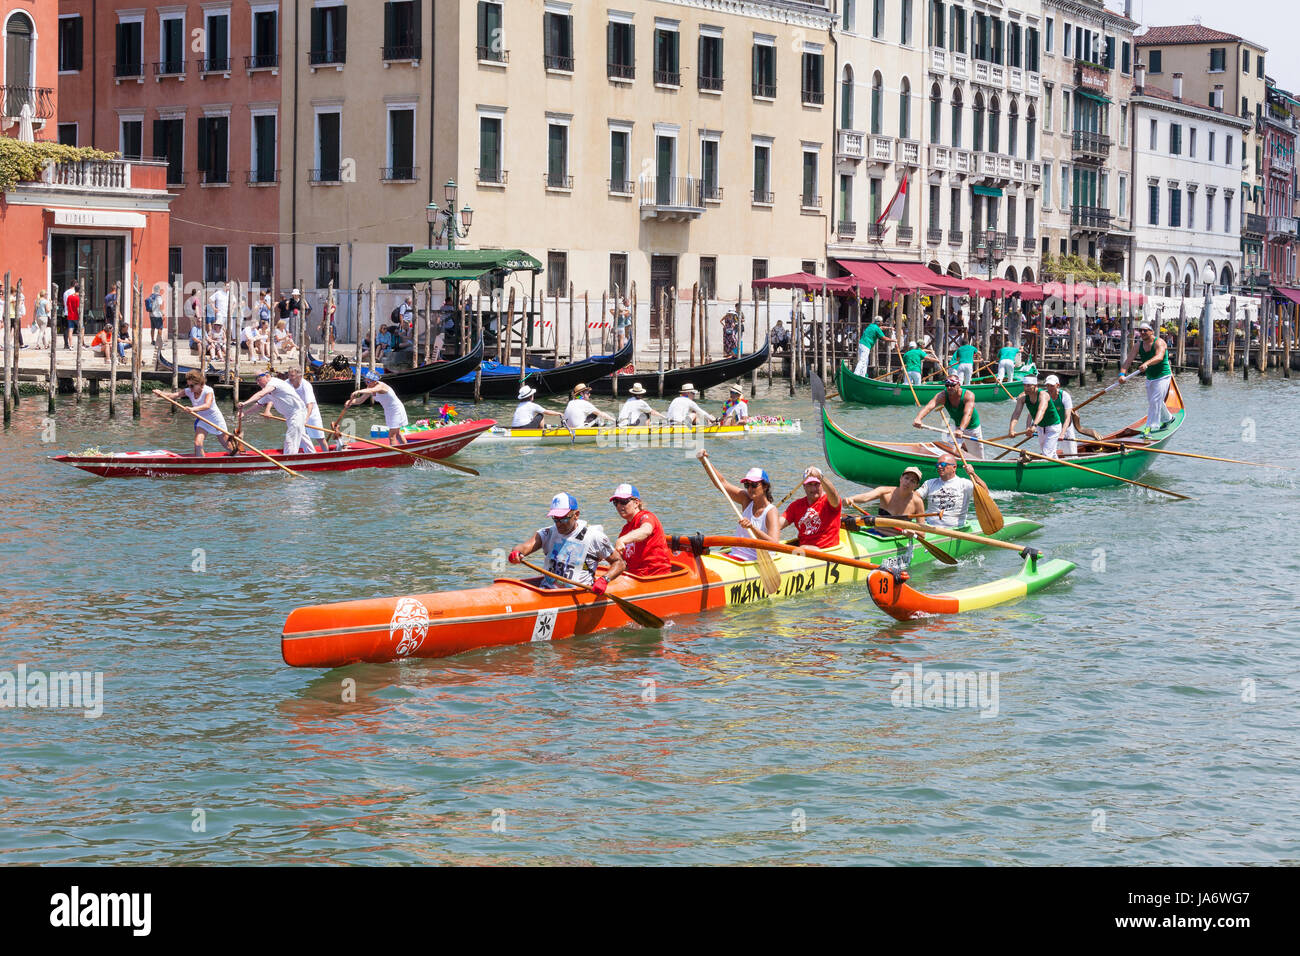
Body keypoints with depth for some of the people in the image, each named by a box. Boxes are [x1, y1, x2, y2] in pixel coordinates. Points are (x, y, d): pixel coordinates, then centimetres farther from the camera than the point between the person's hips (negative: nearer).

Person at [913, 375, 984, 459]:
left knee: (978, 458, 10)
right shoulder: (943, 395, -26)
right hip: (955, 425, 2)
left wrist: (961, 430, -66)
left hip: (972, 427, -2)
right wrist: (918, 418, -63)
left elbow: (967, 414, -49)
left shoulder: (968, 395, -34)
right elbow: (929, 407, -43)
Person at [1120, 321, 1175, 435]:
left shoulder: (1159, 342, -19)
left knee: (1155, 401, -16)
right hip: (1150, 378, 8)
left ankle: (1149, 427, -13)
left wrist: (1146, 363, -56)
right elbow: (1129, 359, -8)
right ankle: (1168, 418, 44)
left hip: (1163, 377, -8)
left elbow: (1159, 357, -39)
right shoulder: (1139, 345, 0)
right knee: (1152, 402, 20)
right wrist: (1122, 373, -24)